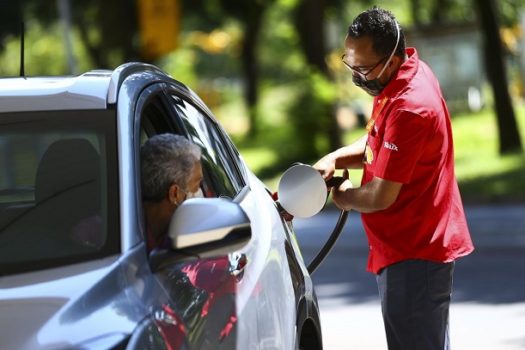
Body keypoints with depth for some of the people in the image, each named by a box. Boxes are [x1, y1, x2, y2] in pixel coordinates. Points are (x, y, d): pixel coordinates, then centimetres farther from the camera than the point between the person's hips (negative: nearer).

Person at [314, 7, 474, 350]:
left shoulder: (409, 109, -27)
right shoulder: (410, 71, 5)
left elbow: (380, 197, -23)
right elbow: (379, 144, 19)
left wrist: (343, 196, -2)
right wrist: (335, 159, 1)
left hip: (414, 255, -10)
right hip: (422, 245, 10)